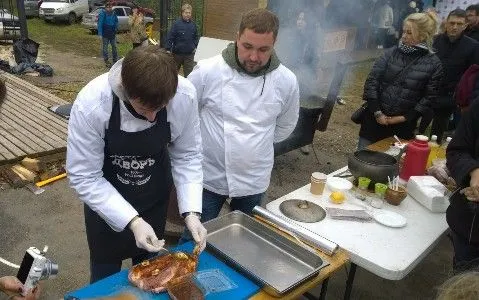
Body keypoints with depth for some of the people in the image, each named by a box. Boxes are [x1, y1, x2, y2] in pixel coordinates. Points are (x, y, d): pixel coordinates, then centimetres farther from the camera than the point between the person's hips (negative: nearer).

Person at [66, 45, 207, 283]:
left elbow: (187, 155, -13)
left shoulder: (185, 96, -27)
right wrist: (132, 221, -30)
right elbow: (84, 177, -23)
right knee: (106, 276, 17)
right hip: (106, 199, -1)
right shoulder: (91, 105, -32)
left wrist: (191, 211, -21)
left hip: (155, 198, 2)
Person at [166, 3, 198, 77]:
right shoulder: (177, 24, -12)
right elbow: (170, 37, -11)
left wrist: (195, 46, 6)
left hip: (189, 54, 2)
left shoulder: (193, 24, 0)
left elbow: (196, 37, 15)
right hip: (177, 53, -2)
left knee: (189, 73, 2)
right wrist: (168, 49, -13)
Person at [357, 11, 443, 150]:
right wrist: (377, 112, -10)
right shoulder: (391, 53, 0)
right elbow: (372, 80, -4)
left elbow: (430, 97, -3)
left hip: (403, 125, -1)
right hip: (375, 118, 1)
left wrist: (405, 117, -8)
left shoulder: (433, 63, -3)